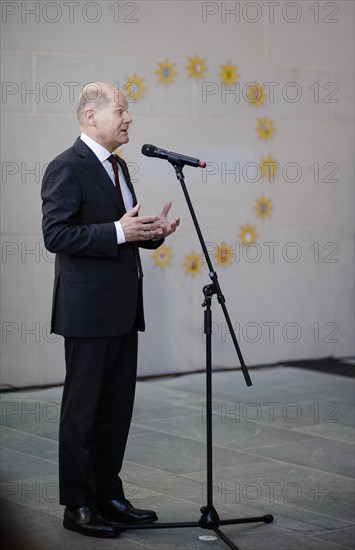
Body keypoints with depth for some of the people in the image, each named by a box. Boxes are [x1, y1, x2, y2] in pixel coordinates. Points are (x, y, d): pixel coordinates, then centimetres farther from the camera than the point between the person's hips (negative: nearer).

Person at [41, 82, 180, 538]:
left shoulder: (117, 167, 17)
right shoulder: (67, 168, -12)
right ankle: (77, 506, 9)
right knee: (82, 410, 0)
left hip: (122, 309, 9)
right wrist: (119, 232, -24)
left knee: (117, 409, 13)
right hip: (88, 310, -9)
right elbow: (55, 235, -19)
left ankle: (108, 496, 23)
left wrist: (153, 231, 4)